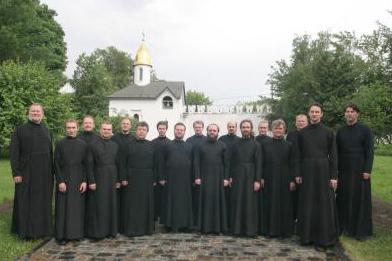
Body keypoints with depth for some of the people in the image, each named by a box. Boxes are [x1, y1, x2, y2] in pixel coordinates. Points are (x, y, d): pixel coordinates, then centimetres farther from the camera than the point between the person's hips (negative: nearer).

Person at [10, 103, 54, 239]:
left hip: (44, 173, 4)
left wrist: (51, 172, 9)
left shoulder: (46, 131, 11)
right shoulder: (20, 130, -1)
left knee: (43, 202, 10)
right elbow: (13, 152, -5)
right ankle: (26, 231, 17)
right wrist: (16, 173, -13)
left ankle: (43, 228, 22)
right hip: (26, 173, -3)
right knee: (26, 202, 4)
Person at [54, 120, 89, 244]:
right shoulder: (60, 144, 0)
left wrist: (84, 181, -2)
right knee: (63, 208, 3)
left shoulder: (83, 144, 5)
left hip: (78, 181, 2)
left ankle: (76, 233, 17)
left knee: (78, 207, 6)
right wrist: (60, 181, -9)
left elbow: (86, 164, 5)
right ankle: (62, 235, 13)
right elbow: (56, 164, -2)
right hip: (64, 180, -2)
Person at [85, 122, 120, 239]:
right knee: (97, 205, 2)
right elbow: (89, 165, -6)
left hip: (112, 179, 4)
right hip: (98, 178, -4)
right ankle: (96, 231, 13)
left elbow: (118, 163, 9)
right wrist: (91, 181, -11)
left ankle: (110, 230, 21)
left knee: (111, 204, 10)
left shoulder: (115, 145, 8)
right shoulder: (93, 145, -3)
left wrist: (118, 180, 5)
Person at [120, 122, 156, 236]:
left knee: (146, 204, 8)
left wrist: (154, 179, 3)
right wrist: (124, 178, -7)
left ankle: (146, 228, 19)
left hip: (147, 179, 2)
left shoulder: (151, 145, 7)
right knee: (132, 204, 3)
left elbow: (155, 164, 6)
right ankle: (131, 229, 12)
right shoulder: (129, 145, 2)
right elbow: (123, 163, 0)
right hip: (132, 179, -2)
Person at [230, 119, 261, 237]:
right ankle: (237, 228, 15)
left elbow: (258, 163, -4)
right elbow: (232, 162, 10)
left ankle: (250, 230, 11)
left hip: (250, 177, -3)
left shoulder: (256, 144, 0)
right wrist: (231, 176, 3)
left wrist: (257, 180, -10)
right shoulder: (236, 145, 9)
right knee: (237, 203, 5)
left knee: (250, 203, 2)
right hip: (237, 177, 3)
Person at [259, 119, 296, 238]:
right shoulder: (265, 144, 6)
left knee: (284, 204, 4)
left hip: (284, 178, 0)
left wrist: (292, 180, -5)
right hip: (269, 179, 0)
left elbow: (292, 164, 2)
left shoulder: (289, 145, 5)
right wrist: (261, 178, -4)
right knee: (269, 204, 5)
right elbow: (262, 162, 4)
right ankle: (269, 229, 14)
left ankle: (284, 230, 14)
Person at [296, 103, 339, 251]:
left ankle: (323, 239, 11)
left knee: (323, 204, 2)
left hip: (323, 170, -2)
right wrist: (298, 174, 3)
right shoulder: (302, 133, 7)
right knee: (307, 204, 8)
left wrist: (334, 176, -7)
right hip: (307, 170, 3)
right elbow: (299, 155, 8)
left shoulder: (328, 132, 0)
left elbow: (333, 155, -2)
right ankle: (307, 236, 19)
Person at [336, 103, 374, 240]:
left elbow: (369, 151, -5)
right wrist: (335, 170, 5)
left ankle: (362, 230, 11)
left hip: (359, 170, -3)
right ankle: (345, 226, 17)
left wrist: (367, 170, -12)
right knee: (344, 198, 5)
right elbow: (337, 152, 9)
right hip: (343, 170, 3)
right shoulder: (340, 131, 8)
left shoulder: (365, 130, -1)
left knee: (360, 198, 1)